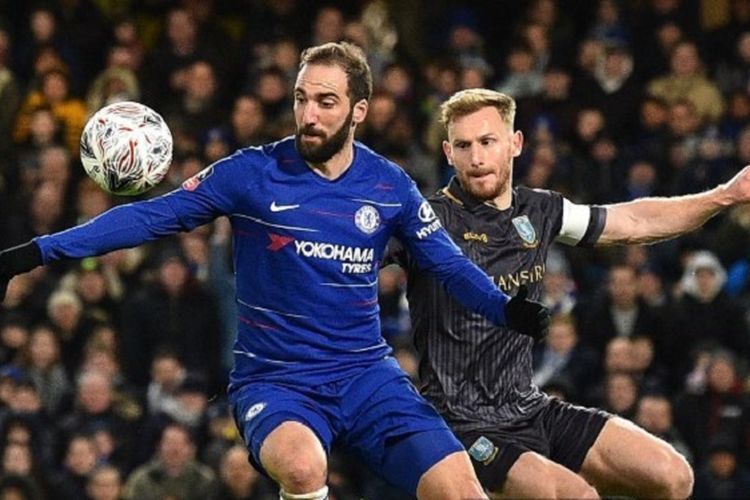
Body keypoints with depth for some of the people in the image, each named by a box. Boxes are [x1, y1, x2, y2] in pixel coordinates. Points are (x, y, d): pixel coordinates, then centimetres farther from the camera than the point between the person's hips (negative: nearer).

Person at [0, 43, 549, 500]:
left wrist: (508, 308, -9)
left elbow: (449, 264, 11)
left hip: (367, 376, 3)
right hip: (275, 381, -3)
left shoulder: (390, 187, 2)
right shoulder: (253, 173, -6)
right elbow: (152, 216, -6)